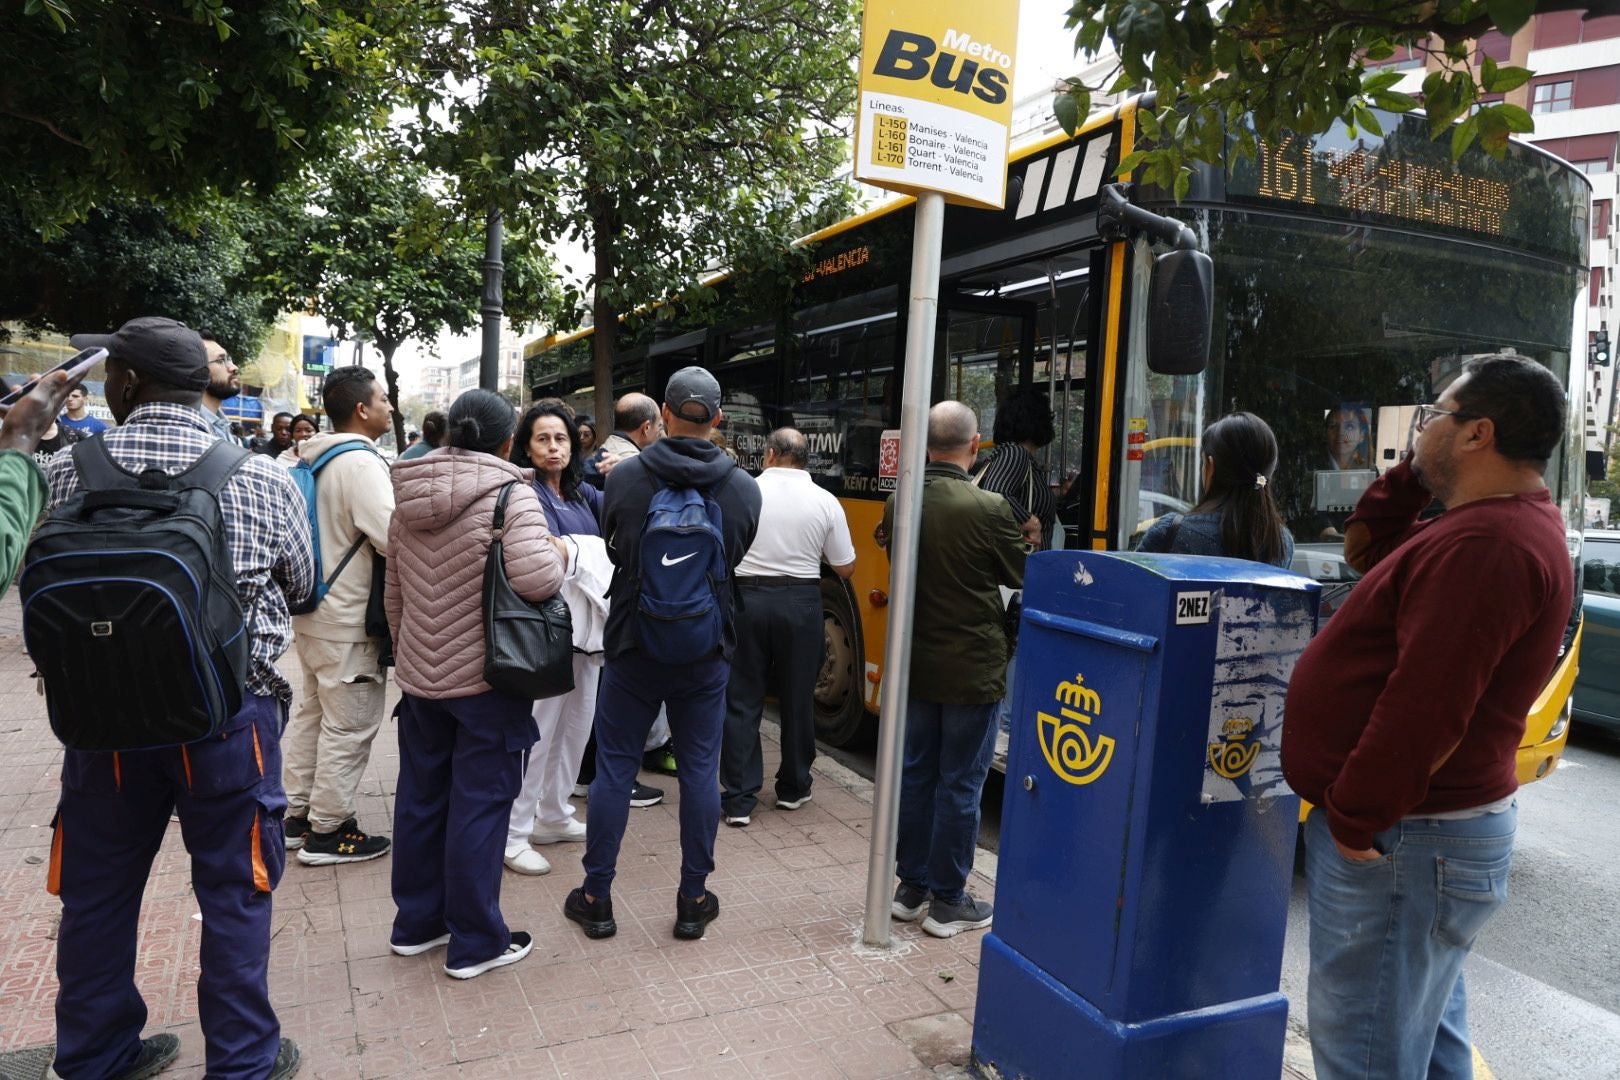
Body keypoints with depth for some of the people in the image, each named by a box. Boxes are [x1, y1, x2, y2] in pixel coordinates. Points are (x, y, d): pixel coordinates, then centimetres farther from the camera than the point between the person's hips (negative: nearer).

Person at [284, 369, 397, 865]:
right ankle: (327, 831, 10)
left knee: (310, 712, 18)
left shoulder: (313, 460, 9)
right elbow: (394, 536, -28)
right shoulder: (360, 462, -20)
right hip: (350, 619, -10)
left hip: (315, 611, 10)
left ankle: (297, 815, 29)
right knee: (349, 726, 1)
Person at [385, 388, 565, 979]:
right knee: (480, 805, 3)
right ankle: (475, 942, 15)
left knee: (421, 798, 18)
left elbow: (393, 595, 13)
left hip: (420, 678, 7)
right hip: (488, 680, -6)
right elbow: (535, 578, -30)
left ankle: (416, 923, 33)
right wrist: (556, 554, -9)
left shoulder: (408, 499, 6)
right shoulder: (510, 494, -15)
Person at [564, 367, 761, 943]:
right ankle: (693, 900, 19)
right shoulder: (744, 487, -6)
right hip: (706, 652, 1)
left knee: (614, 767, 10)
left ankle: (596, 897, 20)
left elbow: (612, 546, 5)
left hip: (634, 646, -1)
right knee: (700, 770, 10)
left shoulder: (624, 476, -11)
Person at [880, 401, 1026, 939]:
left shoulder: (899, 504, -5)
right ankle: (947, 902, 17)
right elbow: (1020, 578, -4)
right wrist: (1022, 541, 15)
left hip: (916, 664, 5)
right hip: (972, 668, -5)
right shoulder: (991, 509, -18)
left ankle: (910, 886, 28)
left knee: (914, 773, 15)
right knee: (960, 783, 6)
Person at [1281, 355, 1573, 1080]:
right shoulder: (1497, 526, 11)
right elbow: (1369, 549, 23)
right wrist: (1415, 472, 9)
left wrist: (1353, 821, -20)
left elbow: (1424, 708, -28)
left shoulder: (1484, 545, -23)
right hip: (1438, 827, 11)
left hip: (1400, 841, -11)